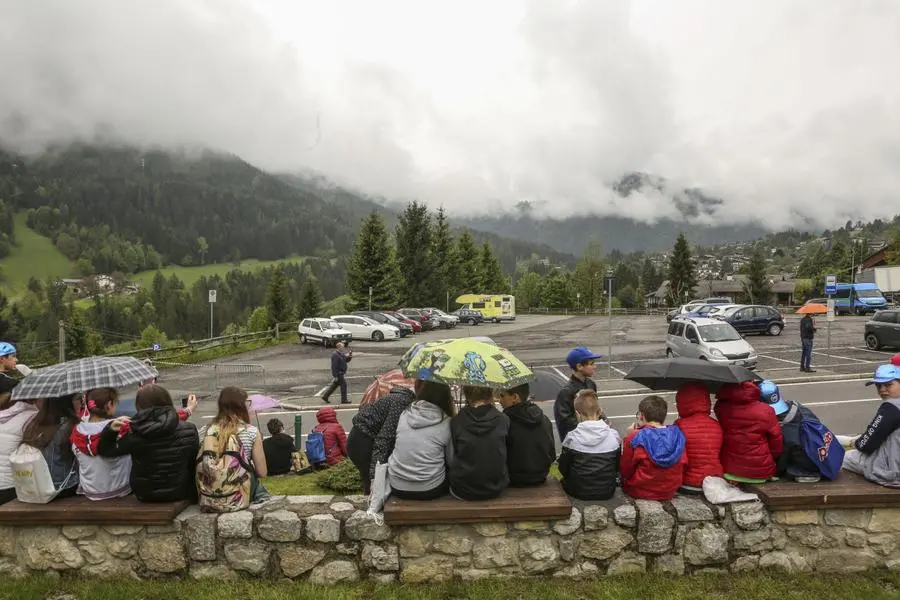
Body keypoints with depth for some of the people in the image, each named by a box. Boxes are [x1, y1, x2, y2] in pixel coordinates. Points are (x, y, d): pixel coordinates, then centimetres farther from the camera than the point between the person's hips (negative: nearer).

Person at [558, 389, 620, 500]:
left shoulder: (572, 438, -15)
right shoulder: (614, 435, -10)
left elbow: (563, 470, -5)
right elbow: (618, 467, 1)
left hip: (579, 492, -2)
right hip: (607, 492, 2)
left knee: (564, 481, 26)